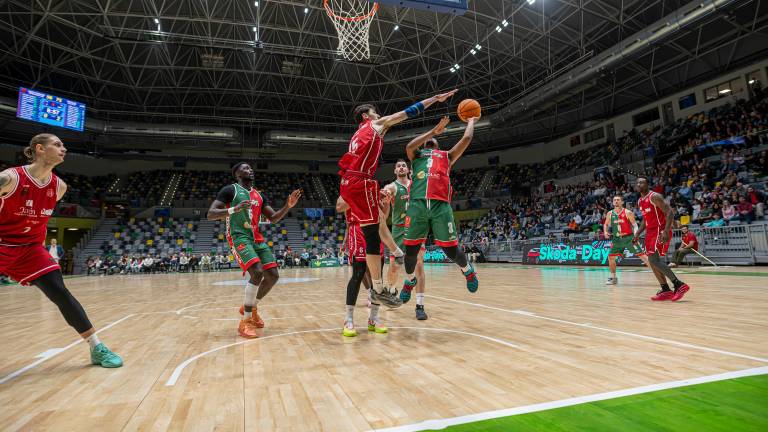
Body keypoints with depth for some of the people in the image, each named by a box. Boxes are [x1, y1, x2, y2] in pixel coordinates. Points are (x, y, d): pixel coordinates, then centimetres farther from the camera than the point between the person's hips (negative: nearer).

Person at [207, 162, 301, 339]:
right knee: (257, 272, -26)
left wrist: (288, 206, 0)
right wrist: (234, 209, -26)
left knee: (273, 275, 0)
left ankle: (250, 307, 24)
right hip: (239, 238, -7)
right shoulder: (230, 190, -2)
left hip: (257, 238, 7)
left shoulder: (259, 195, 17)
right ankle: (245, 322, -13)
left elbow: (273, 218, 16)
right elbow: (210, 214, -10)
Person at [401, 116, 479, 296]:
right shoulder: (416, 155, 26)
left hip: (440, 205, 0)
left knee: (451, 250, -1)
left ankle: (467, 270, 30)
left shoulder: (446, 155, 28)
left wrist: (471, 122, 37)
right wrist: (434, 130, 10)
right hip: (417, 204, 0)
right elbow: (409, 146, 4)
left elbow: (466, 139, 20)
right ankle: (409, 280, 28)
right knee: (411, 249, 1)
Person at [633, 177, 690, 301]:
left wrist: (666, 231, -28)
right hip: (650, 232, 9)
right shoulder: (640, 201, 14)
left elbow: (670, 212, -18)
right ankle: (666, 290, 13)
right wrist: (637, 234, 15)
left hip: (660, 231, -9)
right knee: (652, 261, 7)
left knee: (654, 260, -18)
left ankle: (679, 284, -13)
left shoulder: (655, 196, -12)